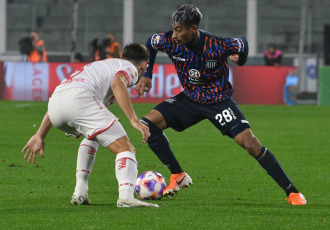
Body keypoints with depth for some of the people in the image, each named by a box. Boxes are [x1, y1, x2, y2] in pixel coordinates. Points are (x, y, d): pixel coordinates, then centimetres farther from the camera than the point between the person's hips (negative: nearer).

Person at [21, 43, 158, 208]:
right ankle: (126, 196, -29)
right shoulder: (131, 68, 20)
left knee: (92, 137, 35)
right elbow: (117, 83, -8)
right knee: (125, 148, -4)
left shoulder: (99, 65, 42)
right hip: (80, 98, -7)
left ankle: (80, 192, 22)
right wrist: (134, 120, -15)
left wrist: (40, 135, 36)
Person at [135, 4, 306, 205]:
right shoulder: (170, 41, -19)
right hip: (190, 98, 4)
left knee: (251, 144, -17)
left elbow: (242, 43, -3)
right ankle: (178, 176, 2)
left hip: (218, 100, -4)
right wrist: (147, 75, 1)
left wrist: (240, 58, -20)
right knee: (148, 124, -11)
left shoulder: (218, 46, -27)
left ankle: (292, 192, -7)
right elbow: (150, 44, 6)